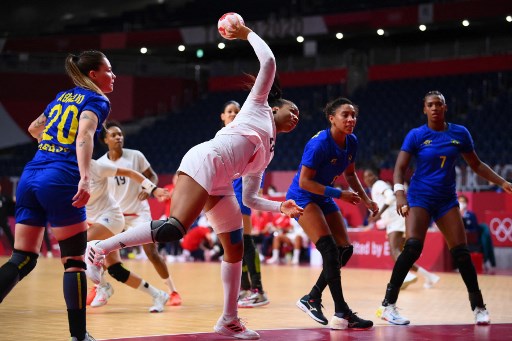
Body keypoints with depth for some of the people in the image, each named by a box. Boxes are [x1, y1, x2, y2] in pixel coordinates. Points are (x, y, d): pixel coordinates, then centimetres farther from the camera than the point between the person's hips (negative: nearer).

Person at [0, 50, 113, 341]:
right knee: (74, 261, 3)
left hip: (30, 177, 7)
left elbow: (34, 128, 35)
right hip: (60, 180, -7)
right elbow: (85, 135, -18)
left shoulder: (63, 96, 22)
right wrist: (85, 179, -31)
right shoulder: (97, 101, 1)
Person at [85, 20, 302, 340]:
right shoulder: (258, 106, 14)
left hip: (220, 185, 9)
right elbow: (269, 62, 5)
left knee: (236, 249, 10)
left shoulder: (266, 152, 31)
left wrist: (281, 207, 16)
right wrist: (247, 33, 16)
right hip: (205, 161, -9)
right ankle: (102, 248, -22)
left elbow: (250, 197, 27)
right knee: (174, 228, -27)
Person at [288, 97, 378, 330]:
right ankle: (341, 314, -21)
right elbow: (304, 182, -24)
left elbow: (350, 174, 14)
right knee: (329, 250, -21)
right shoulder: (319, 143, -25)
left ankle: (312, 299, 17)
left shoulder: (351, 142, -2)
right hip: (303, 197, -8)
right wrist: (339, 194, -25)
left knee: (344, 250, 2)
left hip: (324, 197, 8)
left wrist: (366, 199, 4)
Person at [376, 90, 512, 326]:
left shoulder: (460, 134, 2)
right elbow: (400, 168, -10)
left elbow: (476, 165, 13)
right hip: (420, 198, -3)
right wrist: (399, 192, -26)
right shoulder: (416, 136, -5)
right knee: (412, 247, -22)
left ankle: (478, 307, 14)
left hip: (446, 200, 3)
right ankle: (388, 306, -18)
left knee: (461, 253, -1)